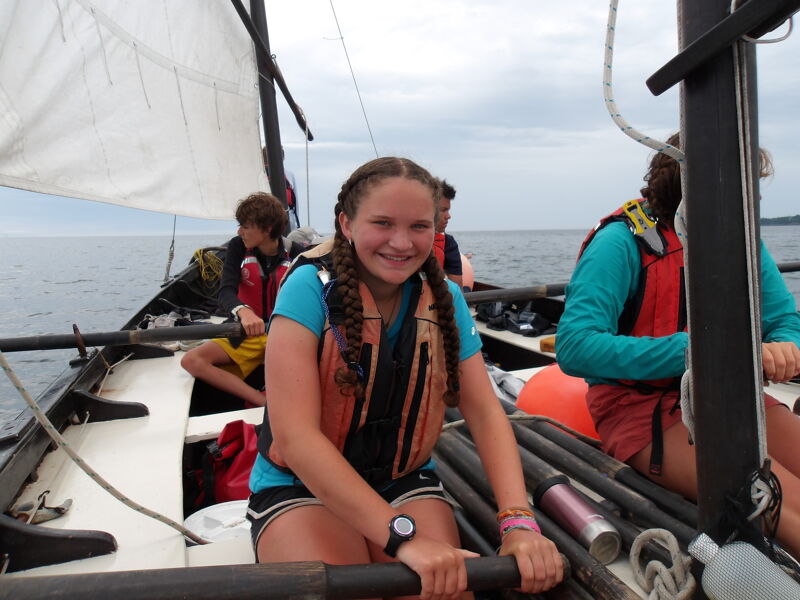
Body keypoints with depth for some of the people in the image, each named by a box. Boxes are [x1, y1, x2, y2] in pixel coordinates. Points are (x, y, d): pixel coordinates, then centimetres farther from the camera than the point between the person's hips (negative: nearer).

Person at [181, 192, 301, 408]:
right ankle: (264, 402, -25)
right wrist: (243, 311, -42)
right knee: (191, 360, -22)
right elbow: (225, 292, -18)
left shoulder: (294, 253, -6)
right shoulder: (238, 247, -4)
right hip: (245, 334, 2)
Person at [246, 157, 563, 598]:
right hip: (299, 486, -2)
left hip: (405, 481, 3)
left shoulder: (444, 299, -5)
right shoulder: (311, 287, -18)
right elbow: (295, 436, -25)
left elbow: (485, 413, -9)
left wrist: (519, 522, -26)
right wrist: (403, 536, -32)